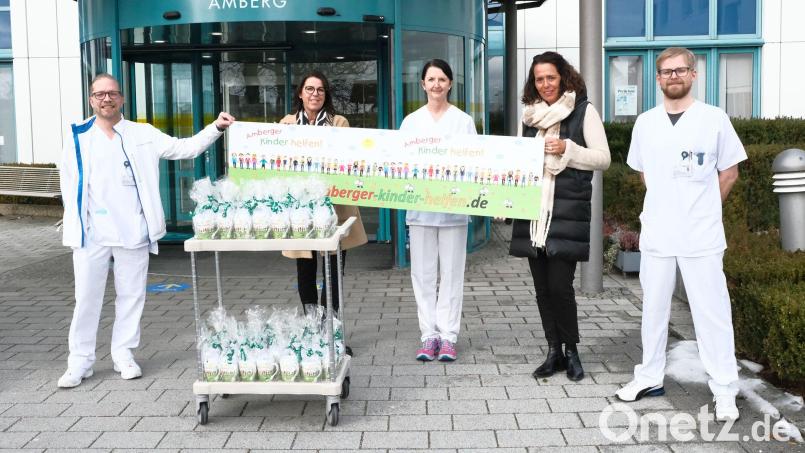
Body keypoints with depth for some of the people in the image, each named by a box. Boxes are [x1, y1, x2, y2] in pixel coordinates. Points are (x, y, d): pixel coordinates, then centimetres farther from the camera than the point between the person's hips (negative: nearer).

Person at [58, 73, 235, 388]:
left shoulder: (144, 134, 6)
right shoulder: (78, 138, 6)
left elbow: (186, 148, 3)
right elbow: (69, 185, 7)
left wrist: (216, 127, -8)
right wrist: (74, 228, 1)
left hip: (133, 231, 1)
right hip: (91, 233, -1)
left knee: (131, 295, 8)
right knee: (87, 298, 5)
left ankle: (124, 355, 22)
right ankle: (80, 361, 15)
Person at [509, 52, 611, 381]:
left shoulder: (584, 111, 2)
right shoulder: (530, 114, 15)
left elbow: (603, 159, -1)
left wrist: (567, 149, -14)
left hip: (567, 209, -5)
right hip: (533, 208, 5)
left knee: (559, 285, -8)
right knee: (542, 286, 7)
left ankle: (571, 351, 11)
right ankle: (554, 352, 19)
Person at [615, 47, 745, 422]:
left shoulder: (715, 119, -3)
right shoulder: (645, 123, 6)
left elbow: (729, 172, 5)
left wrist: (701, 208, 5)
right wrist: (668, 205, 11)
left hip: (701, 237, -3)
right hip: (656, 234, 3)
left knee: (712, 313, -1)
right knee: (653, 309, 13)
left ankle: (725, 392, 9)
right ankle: (650, 377, 27)